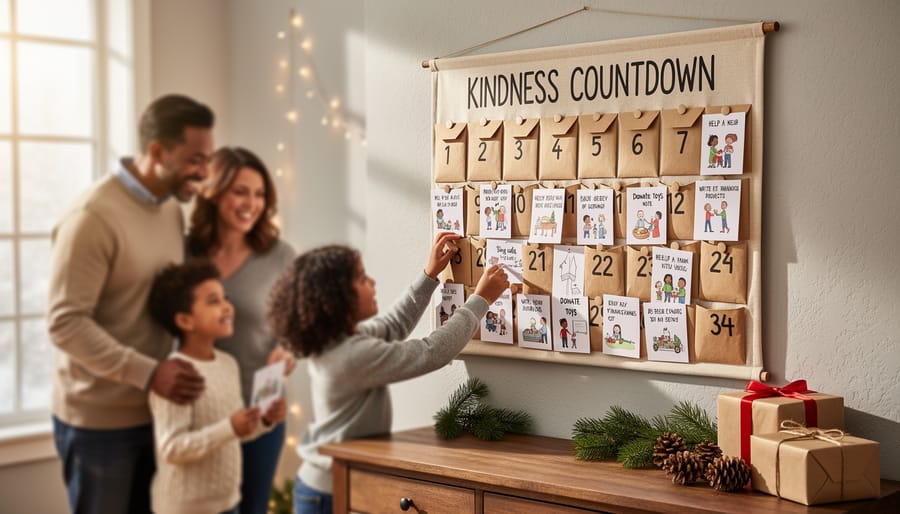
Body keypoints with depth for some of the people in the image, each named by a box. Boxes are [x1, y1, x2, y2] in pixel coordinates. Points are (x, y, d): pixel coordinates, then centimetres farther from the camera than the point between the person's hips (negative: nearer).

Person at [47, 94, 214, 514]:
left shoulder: (172, 209, 7)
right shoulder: (93, 217, -19)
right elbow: (65, 322, -22)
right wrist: (148, 373, -27)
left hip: (155, 411, 7)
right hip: (99, 419, -7)